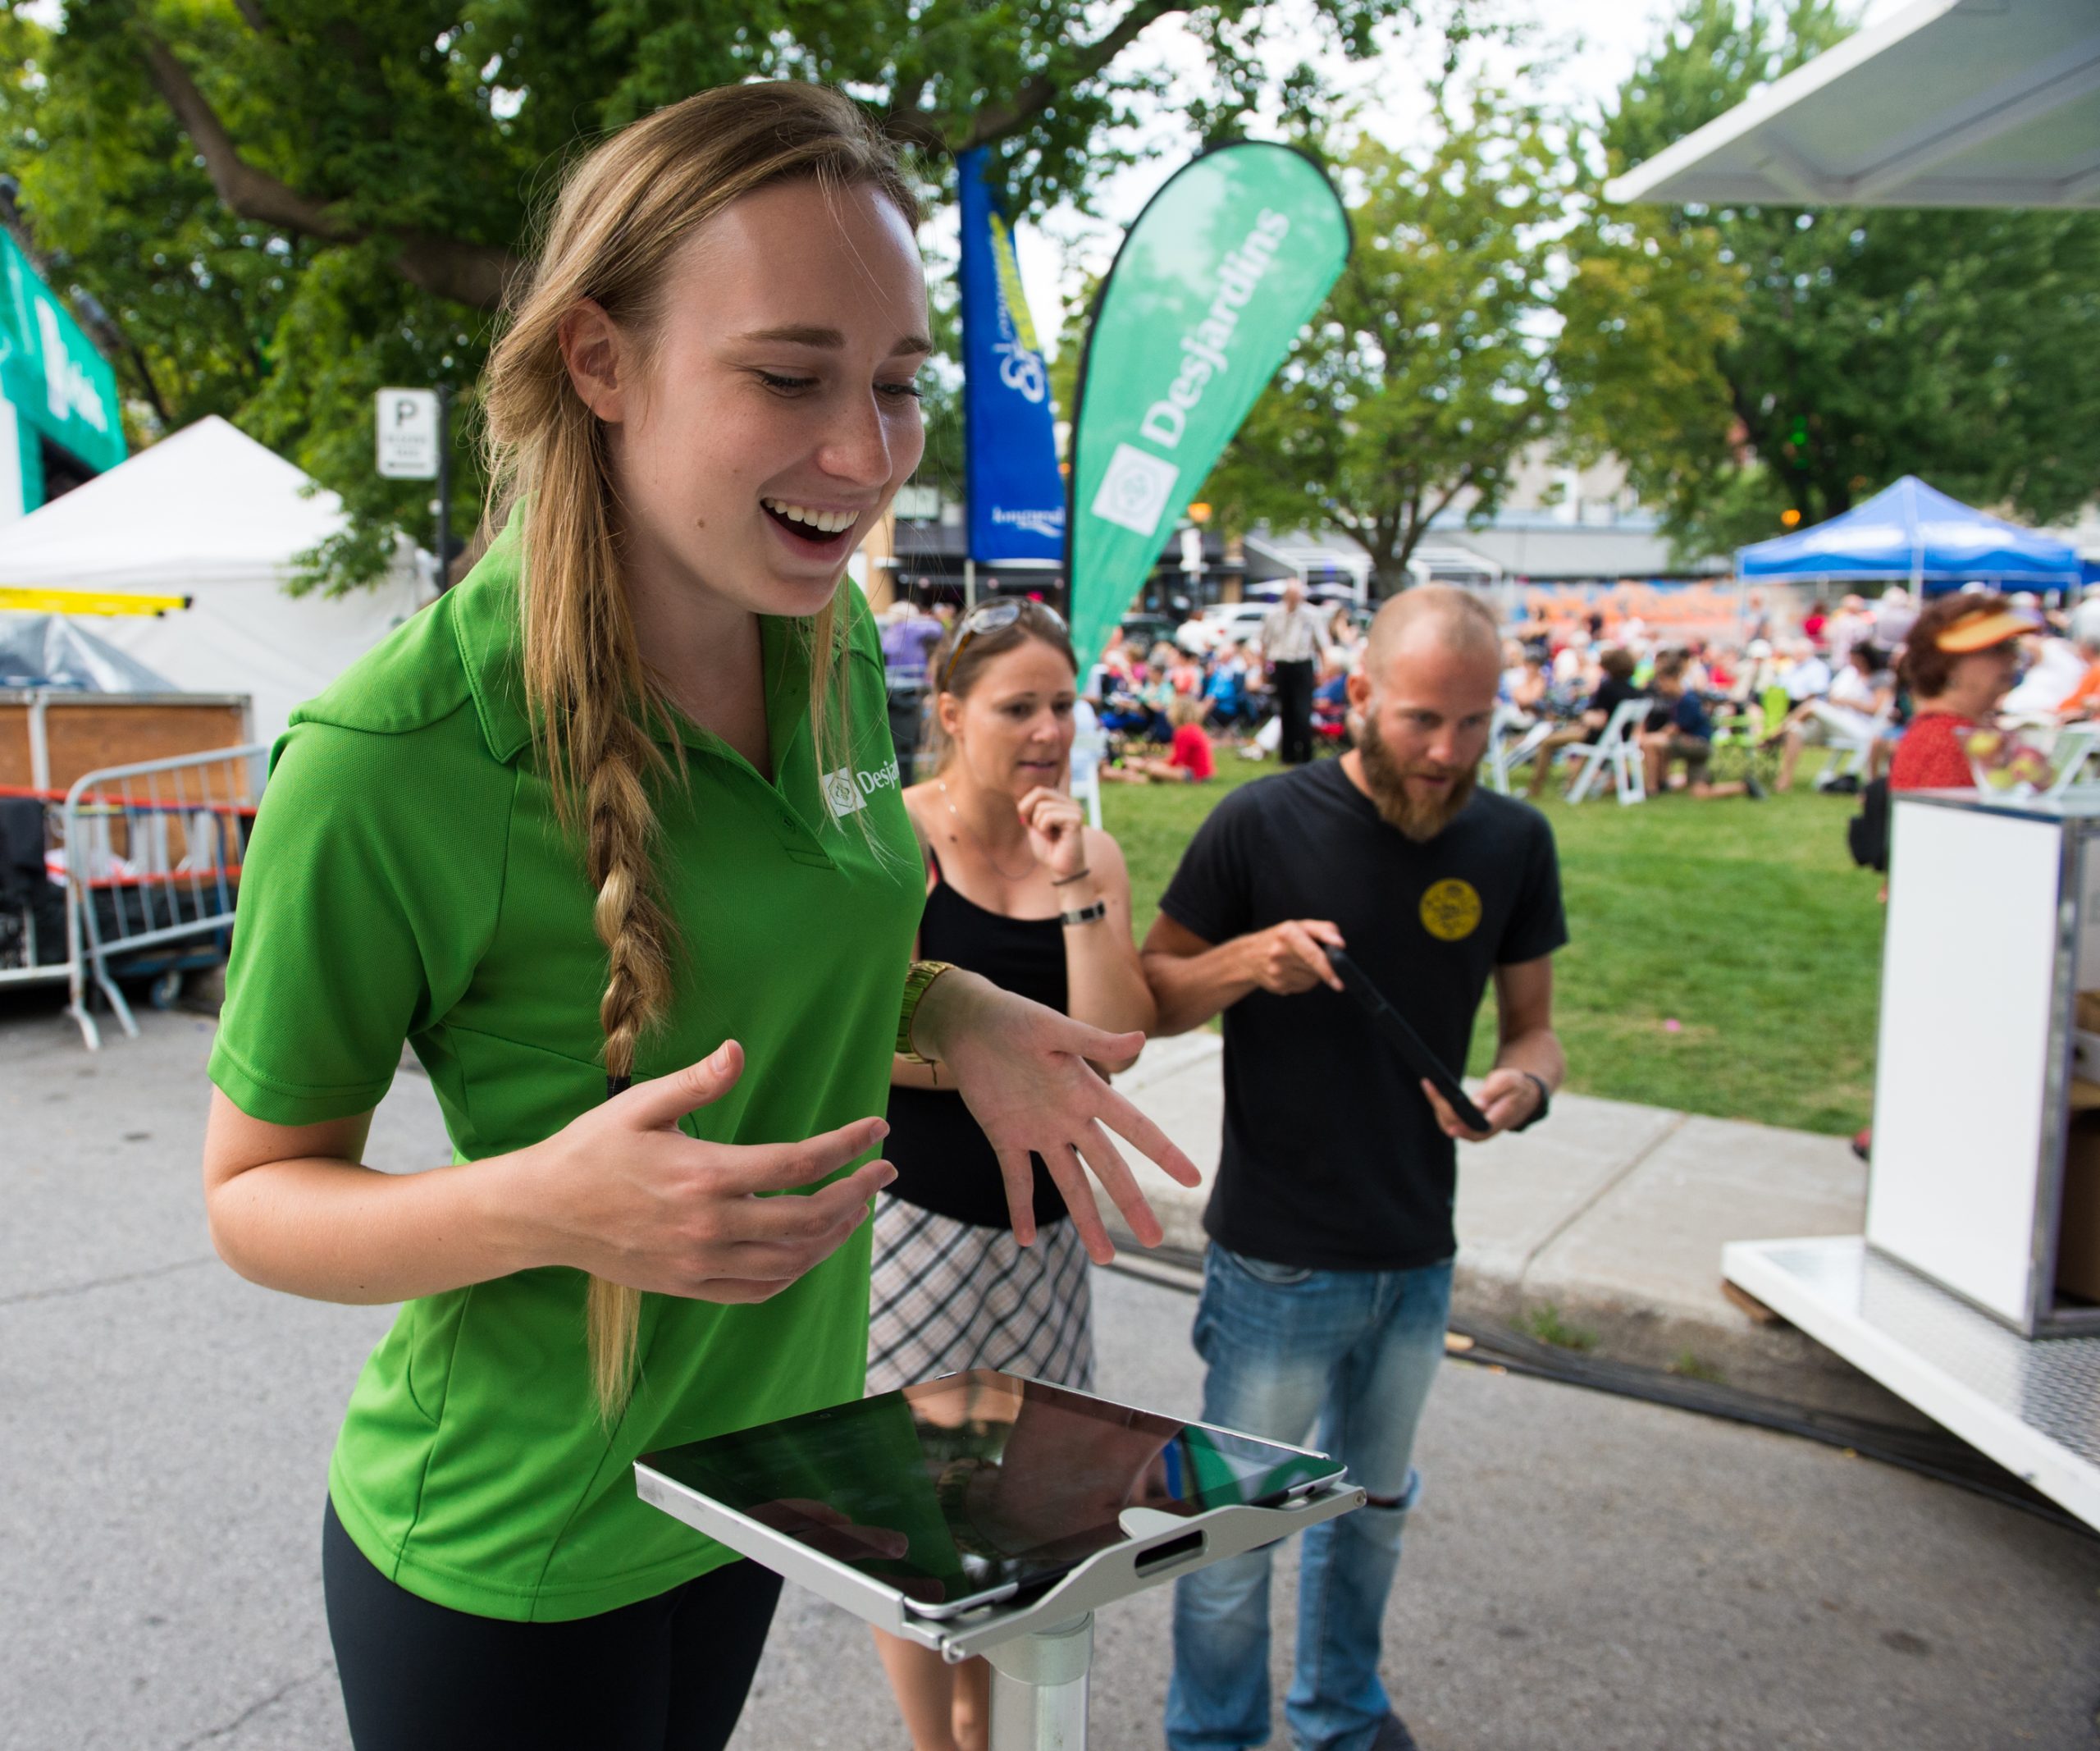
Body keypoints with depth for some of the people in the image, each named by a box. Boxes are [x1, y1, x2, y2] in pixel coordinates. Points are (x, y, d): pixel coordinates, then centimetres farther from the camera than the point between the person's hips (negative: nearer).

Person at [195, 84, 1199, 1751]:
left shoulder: (833, 639, -6)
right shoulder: (384, 757, -26)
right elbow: (257, 1187, -14)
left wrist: (955, 1014, -9)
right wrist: (539, 1205, -33)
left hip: (767, 1466, 6)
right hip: (512, 1556, -6)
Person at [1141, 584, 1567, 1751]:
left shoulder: (1512, 841, -3)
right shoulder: (1263, 824, -14)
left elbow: (1532, 1024, 6)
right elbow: (1145, 1000, -7)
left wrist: (1522, 1083, -16)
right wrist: (1247, 960, -26)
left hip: (1418, 1258, 5)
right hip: (1277, 1259, -4)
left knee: (1372, 1511, 24)